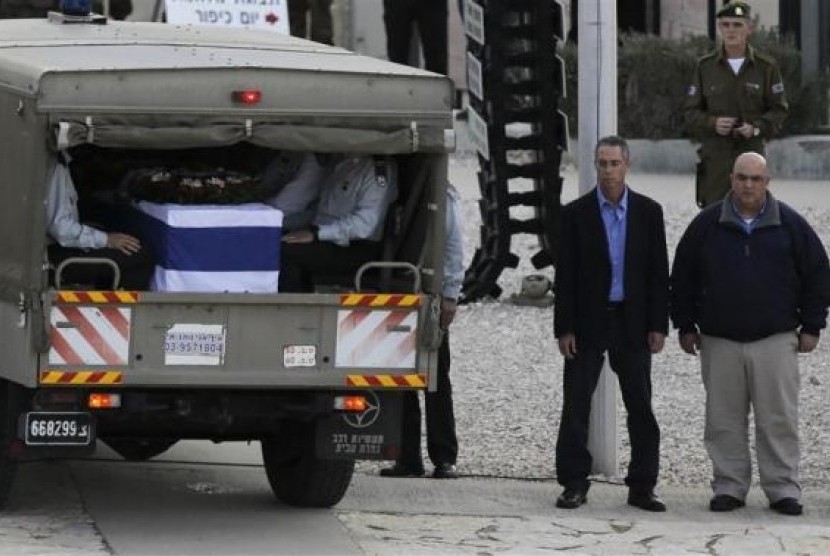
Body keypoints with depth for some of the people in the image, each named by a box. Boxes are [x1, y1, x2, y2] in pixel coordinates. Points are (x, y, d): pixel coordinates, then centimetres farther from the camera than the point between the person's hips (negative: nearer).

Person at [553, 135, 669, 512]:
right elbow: (565, 275, -1)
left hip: (633, 324, 1)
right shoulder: (576, 214, 0)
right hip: (588, 322, -1)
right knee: (576, 406, -2)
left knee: (641, 407, 3)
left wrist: (658, 325, -1)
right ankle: (574, 485, 4)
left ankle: (642, 487, 10)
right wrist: (564, 328, -6)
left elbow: (658, 271, 5)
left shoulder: (648, 212, 5)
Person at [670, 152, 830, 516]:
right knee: (724, 419, 2)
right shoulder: (708, 225, 5)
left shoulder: (789, 225, 3)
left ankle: (783, 490, 3)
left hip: (775, 341, -1)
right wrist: (686, 326, 8)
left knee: (779, 418, -3)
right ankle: (729, 487, 10)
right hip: (719, 341, 1)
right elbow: (682, 277, 11)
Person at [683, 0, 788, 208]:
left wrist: (756, 127, -12)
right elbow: (691, 112, 8)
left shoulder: (766, 67, 5)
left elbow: (778, 110, 6)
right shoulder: (705, 67, 8)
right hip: (714, 157, 1)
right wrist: (712, 123, -12)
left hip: (752, 151, 0)